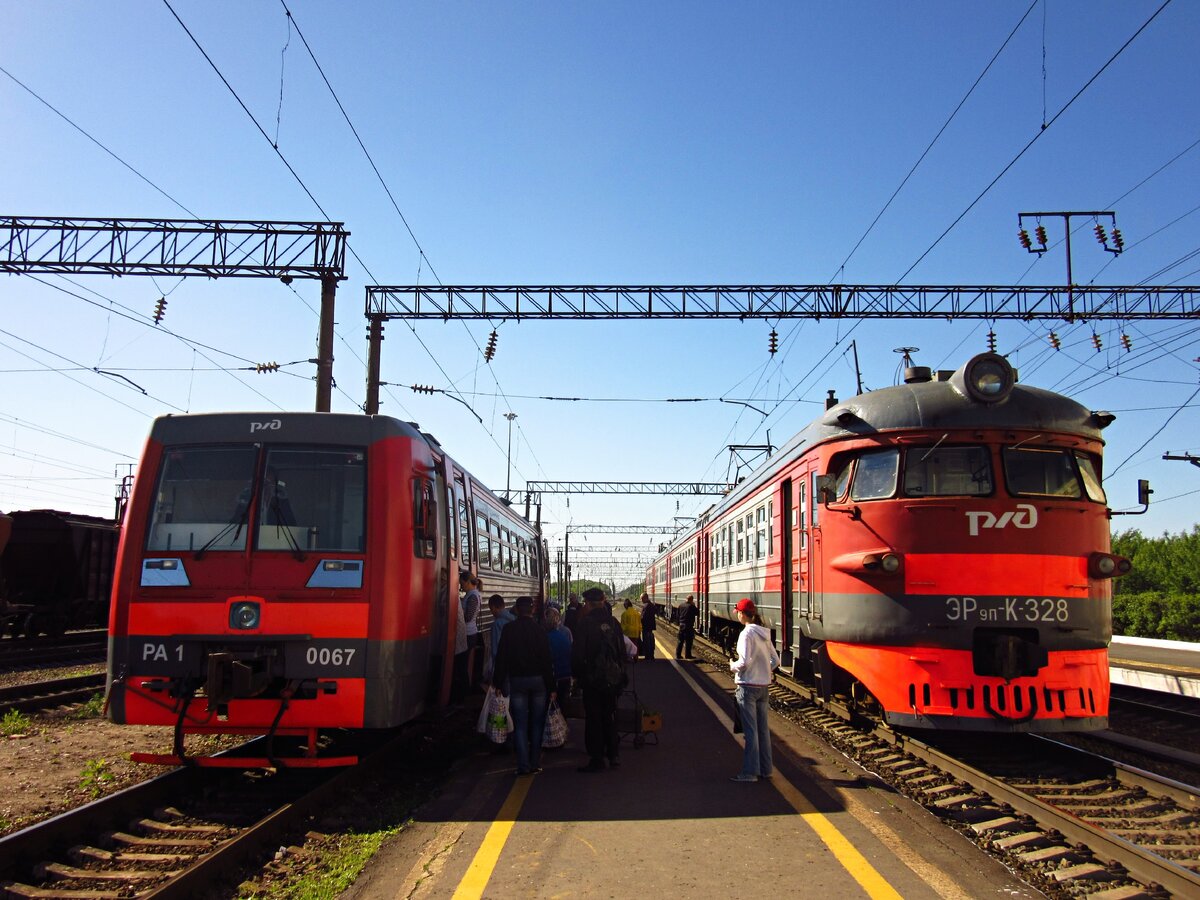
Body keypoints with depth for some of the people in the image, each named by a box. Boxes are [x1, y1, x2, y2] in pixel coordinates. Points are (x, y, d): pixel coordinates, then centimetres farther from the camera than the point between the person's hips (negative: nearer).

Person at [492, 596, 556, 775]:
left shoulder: (508, 629, -4)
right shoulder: (539, 630, -4)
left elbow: (501, 657, -3)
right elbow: (547, 660, -3)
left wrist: (498, 682, 4)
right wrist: (552, 687, 1)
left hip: (516, 681, 0)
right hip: (538, 680, 1)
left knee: (520, 725, 4)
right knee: (537, 724, 10)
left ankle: (524, 765, -1)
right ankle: (535, 763, 13)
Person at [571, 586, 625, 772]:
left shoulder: (586, 623, -14)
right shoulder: (613, 622, 3)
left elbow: (577, 653, -14)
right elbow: (622, 650, 9)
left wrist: (577, 674, 1)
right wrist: (620, 672, 17)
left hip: (592, 680, -6)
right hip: (612, 678, 6)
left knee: (593, 718, 2)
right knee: (610, 716, 17)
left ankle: (597, 760, 4)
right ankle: (613, 755, 24)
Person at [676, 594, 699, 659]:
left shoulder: (681, 606, 7)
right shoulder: (692, 606, -13)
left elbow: (678, 615, 13)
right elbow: (697, 613, -5)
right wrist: (697, 608, 7)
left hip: (681, 625, 6)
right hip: (688, 626, -6)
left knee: (680, 640, 11)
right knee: (688, 641, 2)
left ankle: (678, 654, 12)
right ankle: (687, 655, 5)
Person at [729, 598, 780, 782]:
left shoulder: (747, 634, -16)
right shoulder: (764, 634, 9)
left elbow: (744, 662, -22)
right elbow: (775, 660, 11)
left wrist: (733, 665, -4)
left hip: (748, 686, -8)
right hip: (763, 686, 8)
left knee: (750, 730, -2)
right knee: (763, 728, 14)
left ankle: (750, 772, 3)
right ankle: (766, 769, 22)